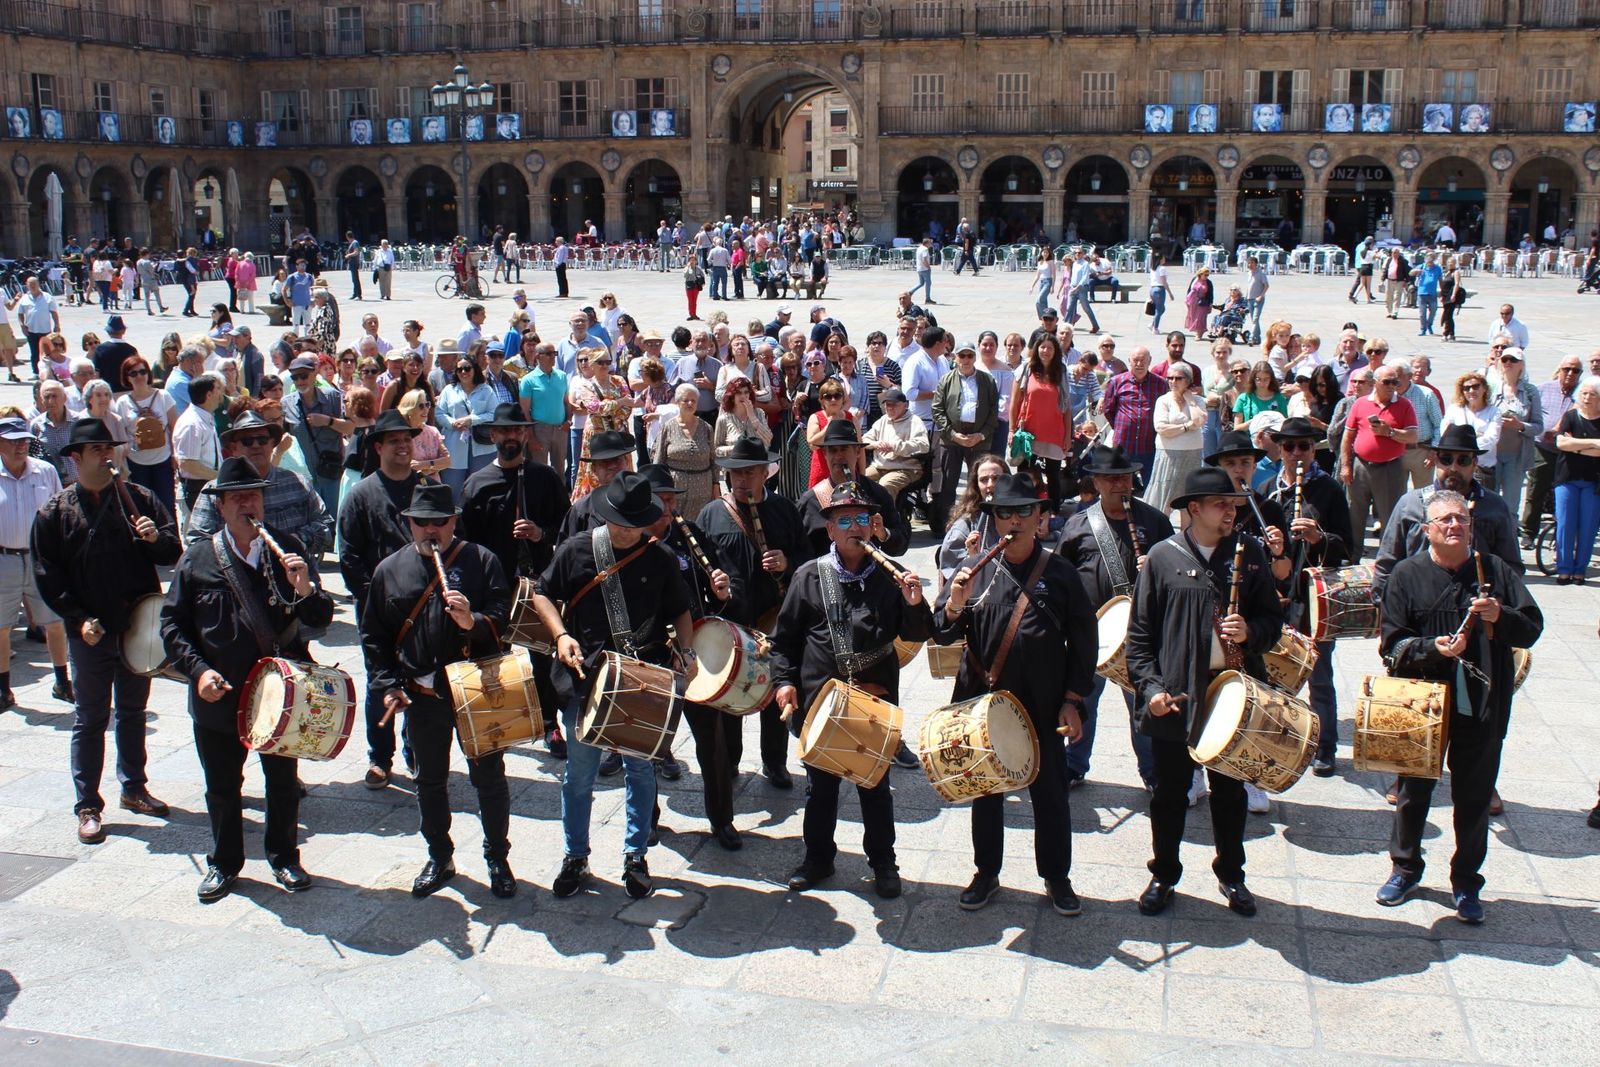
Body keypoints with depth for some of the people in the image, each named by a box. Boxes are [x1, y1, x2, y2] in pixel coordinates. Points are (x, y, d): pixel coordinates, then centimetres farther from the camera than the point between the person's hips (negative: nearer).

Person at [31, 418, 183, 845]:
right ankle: (88, 806, 10)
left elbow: (172, 553, 5)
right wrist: (79, 619, -12)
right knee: (90, 719, 4)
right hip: (90, 633, -3)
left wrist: (155, 537, -17)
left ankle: (134, 788, 30)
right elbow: (48, 577, -2)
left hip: (139, 626, 3)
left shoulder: (139, 499, 3)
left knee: (133, 711, 16)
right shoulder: (56, 512, -2)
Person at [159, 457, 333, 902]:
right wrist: (197, 669, -13)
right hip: (219, 695, 0)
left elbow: (321, 618, -5)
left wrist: (305, 588, -25)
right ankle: (224, 862, 33)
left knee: (284, 781, 14)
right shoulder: (198, 559, -4)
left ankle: (283, 857, 33)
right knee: (222, 786, 14)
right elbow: (173, 624, 0)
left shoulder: (288, 549, -3)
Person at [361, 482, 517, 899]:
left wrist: (473, 621, -28)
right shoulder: (390, 570, 5)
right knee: (430, 779, 15)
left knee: (488, 776, 6)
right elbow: (373, 634, 7)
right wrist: (387, 686, -1)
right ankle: (439, 857, 31)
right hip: (421, 693, 3)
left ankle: (497, 858, 22)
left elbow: (504, 617, -8)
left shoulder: (481, 560, -3)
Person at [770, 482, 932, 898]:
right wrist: (784, 680, -3)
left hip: (876, 698, 0)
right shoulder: (810, 575, 0)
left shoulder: (889, 577, 0)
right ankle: (818, 859, 31)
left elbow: (917, 635, 1)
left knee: (875, 785, 12)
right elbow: (785, 636, 5)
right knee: (821, 785, 14)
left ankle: (883, 863, 27)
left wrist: (915, 604, -17)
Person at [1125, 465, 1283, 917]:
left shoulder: (1249, 554, 4)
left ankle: (1231, 875, 31)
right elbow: (1140, 631, -1)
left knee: (1230, 789, 14)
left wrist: (1250, 633, -12)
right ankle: (1164, 875, 24)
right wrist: (1149, 686, -10)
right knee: (1170, 792, 8)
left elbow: (1273, 619, 9)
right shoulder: (1163, 557, -3)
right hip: (1176, 694, -2)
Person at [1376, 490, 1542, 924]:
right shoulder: (1407, 575, -2)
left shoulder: (1495, 571, 3)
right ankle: (1405, 869, 32)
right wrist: (1432, 647, -22)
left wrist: (1500, 617, -20)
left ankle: (1466, 883, 25)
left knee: (1474, 798, 9)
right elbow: (1392, 644, -5)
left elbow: (1532, 629, 0)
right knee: (1414, 791, 13)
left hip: (1482, 708, 1)